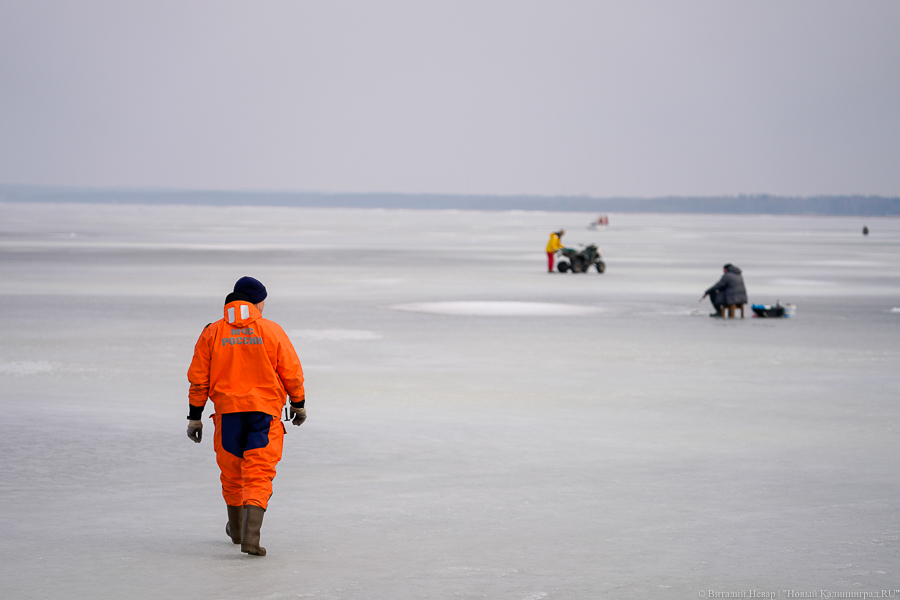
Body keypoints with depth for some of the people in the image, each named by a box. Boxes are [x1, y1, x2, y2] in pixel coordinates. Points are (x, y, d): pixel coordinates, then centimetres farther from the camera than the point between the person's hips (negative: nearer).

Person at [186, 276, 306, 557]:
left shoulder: (212, 333, 1)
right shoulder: (272, 331, -2)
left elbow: (198, 379, 2)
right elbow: (292, 373, 1)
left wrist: (194, 417, 10)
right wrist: (299, 404, 16)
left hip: (228, 411, 2)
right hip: (265, 411, -2)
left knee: (231, 473, 18)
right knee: (258, 475, -2)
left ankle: (236, 528, 35)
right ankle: (250, 535, -18)